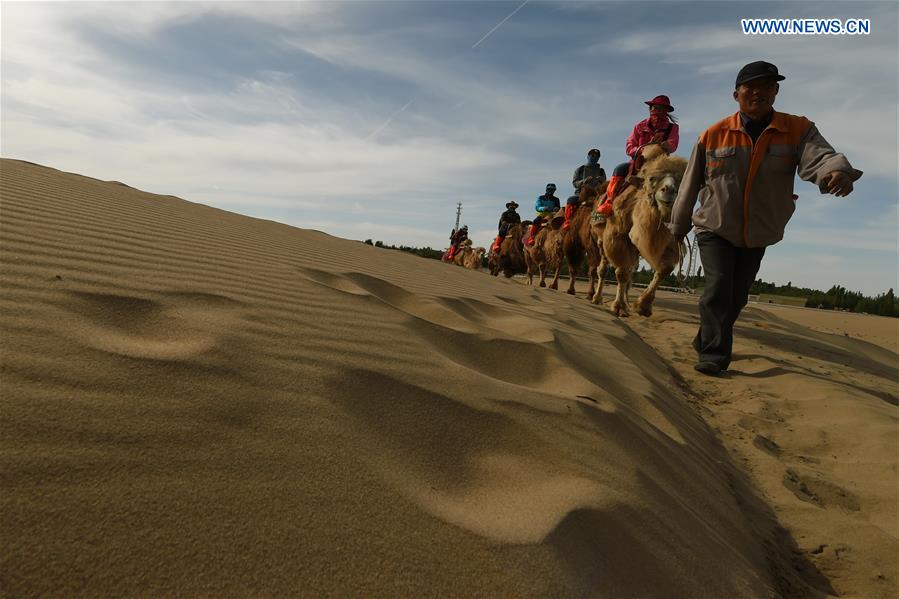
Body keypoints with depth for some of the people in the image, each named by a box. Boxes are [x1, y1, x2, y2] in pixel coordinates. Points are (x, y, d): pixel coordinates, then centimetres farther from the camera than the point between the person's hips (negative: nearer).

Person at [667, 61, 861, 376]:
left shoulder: (798, 130, -5)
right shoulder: (713, 135, -6)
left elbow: (820, 157, -25)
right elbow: (690, 185, 2)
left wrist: (838, 171, -50)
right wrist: (678, 227, 8)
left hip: (758, 235, 2)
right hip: (715, 230, -2)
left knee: (737, 296, 12)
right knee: (718, 287, -17)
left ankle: (705, 343, 33)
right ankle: (714, 355, -10)